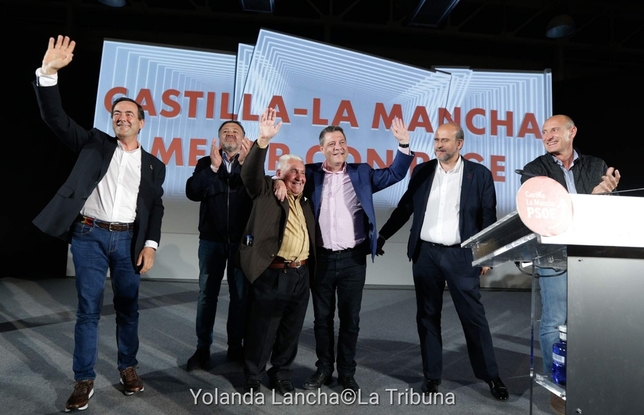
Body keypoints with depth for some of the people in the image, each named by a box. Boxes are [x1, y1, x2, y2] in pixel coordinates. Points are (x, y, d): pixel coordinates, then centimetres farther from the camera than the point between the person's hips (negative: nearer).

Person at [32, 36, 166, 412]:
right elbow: (56, 118, -2)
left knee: (128, 307, 9)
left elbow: (155, 209, 7)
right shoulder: (95, 143, 9)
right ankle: (84, 379, 14)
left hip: (128, 240, 1)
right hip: (89, 235, -1)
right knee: (88, 309, 3)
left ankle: (128, 367, 26)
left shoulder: (154, 165, 10)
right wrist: (49, 73, -15)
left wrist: (150, 245, -5)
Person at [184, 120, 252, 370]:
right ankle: (202, 348, 16)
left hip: (242, 241, 0)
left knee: (240, 295, 6)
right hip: (211, 240, 1)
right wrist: (213, 167, -13)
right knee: (207, 294, 6)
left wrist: (245, 164, -19)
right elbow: (192, 192, -8)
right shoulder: (206, 163, 8)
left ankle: (236, 347, 18)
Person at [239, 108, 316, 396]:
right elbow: (251, 173, -21)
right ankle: (253, 378, 24)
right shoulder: (266, 192, -2)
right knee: (261, 331, 5)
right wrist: (263, 141, -34)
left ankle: (281, 374, 32)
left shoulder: (305, 202, 13)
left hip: (301, 276, 5)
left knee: (291, 332, 15)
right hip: (272, 276, -5)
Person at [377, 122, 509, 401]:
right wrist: (382, 236, 11)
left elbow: (488, 218, 0)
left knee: (473, 316, 4)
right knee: (427, 316, 10)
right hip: (425, 254, 3)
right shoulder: (422, 171, 6)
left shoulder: (479, 174, -1)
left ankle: (491, 376, 22)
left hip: (460, 255, -2)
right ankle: (431, 375, 24)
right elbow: (405, 208, 11)